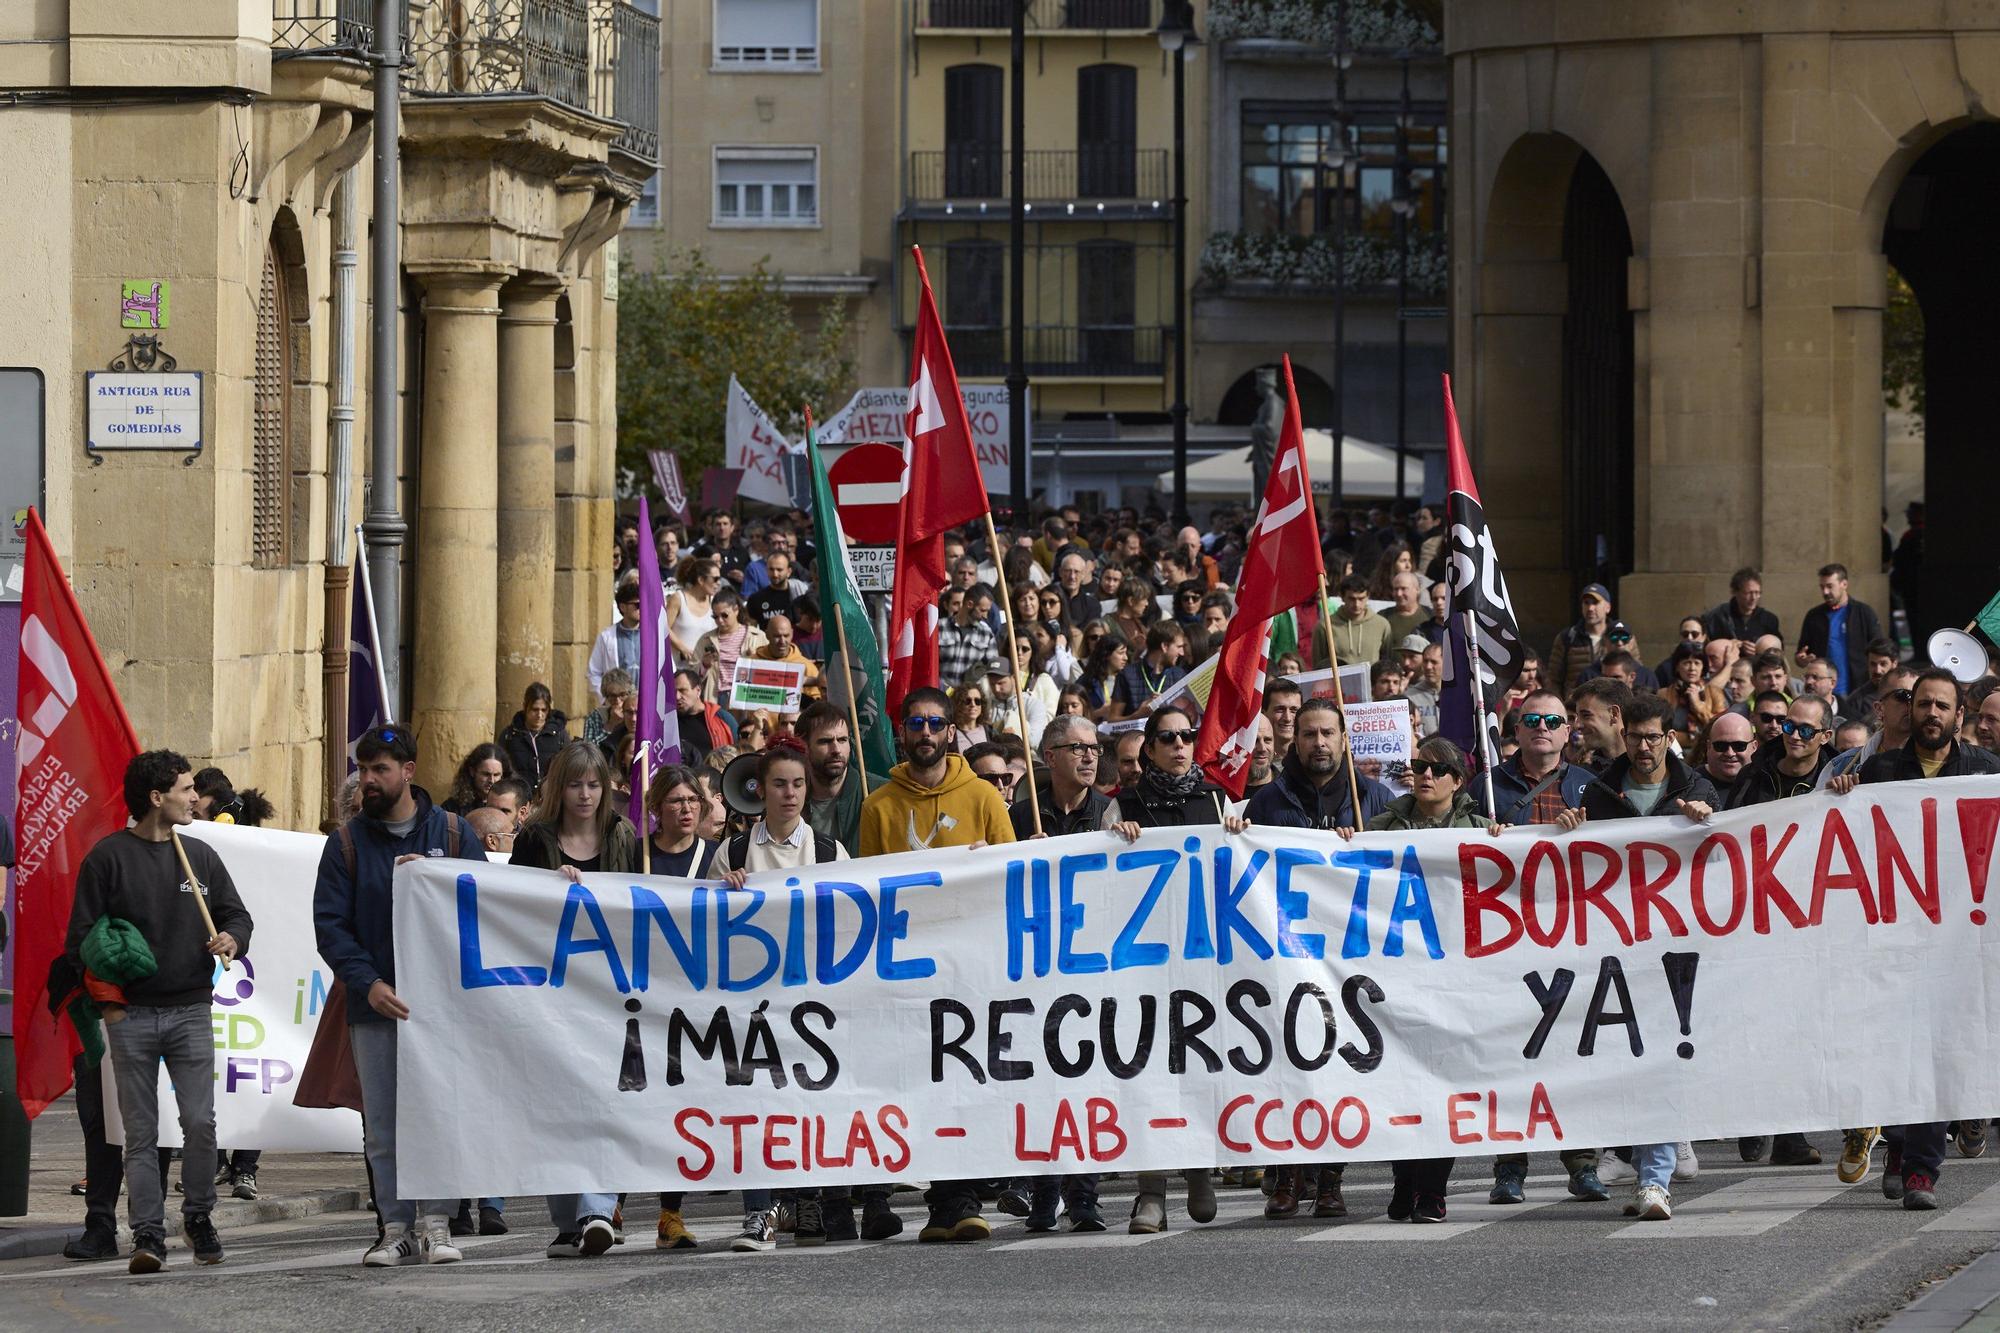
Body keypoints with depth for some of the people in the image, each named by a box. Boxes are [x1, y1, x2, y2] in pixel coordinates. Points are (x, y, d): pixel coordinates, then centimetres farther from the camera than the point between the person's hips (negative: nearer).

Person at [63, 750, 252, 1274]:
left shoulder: (200, 856, 10)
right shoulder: (108, 857, 0)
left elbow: (235, 913, 17)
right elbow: (81, 936, 1)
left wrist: (232, 938, -5)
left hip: (190, 1011, 2)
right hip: (131, 1014, -2)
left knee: (200, 1121, -6)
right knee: (140, 1131, 0)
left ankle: (198, 1217, 13)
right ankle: (148, 1234, 3)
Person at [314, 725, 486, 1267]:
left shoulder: (453, 833, 7)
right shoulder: (348, 842, 8)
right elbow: (329, 923, 2)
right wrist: (367, 983, -11)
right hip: (375, 1002, 1)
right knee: (383, 1125, 1)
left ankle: (437, 1223, 0)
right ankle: (396, 1229, 6)